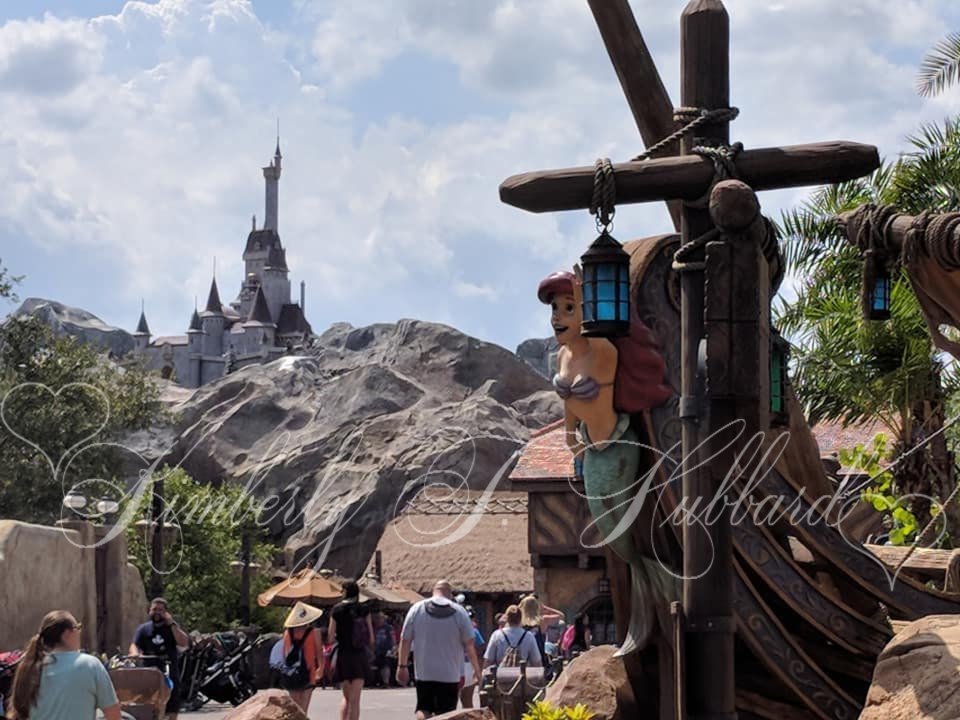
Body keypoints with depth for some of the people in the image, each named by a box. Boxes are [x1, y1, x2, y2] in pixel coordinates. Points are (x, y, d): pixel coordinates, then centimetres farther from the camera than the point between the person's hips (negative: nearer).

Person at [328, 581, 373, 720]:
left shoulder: (337, 609, -3)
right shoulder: (364, 609, -1)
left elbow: (331, 634, -1)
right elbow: (371, 638, 0)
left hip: (343, 655, 0)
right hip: (359, 655, 0)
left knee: (346, 697, 15)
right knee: (355, 699, 2)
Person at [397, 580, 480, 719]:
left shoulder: (417, 609, 1)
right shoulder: (459, 612, -2)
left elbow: (405, 640, 2)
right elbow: (469, 645, -1)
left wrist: (402, 666, 11)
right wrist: (477, 670, 9)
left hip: (424, 673, 1)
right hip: (450, 675, -1)